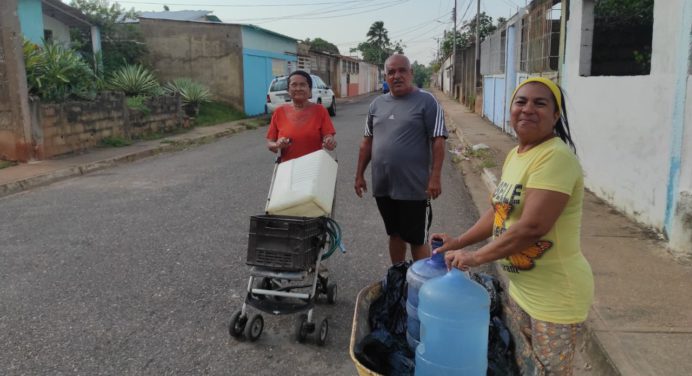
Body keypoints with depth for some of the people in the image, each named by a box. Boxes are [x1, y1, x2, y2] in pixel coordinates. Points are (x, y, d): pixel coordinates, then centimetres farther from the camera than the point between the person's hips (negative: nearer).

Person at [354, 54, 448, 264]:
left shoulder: (426, 101, -6)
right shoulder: (377, 104, 10)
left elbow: (438, 141, -10)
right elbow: (367, 142, 15)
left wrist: (435, 178, -16)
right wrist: (359, 175, 13)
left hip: (414, 188, -5)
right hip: (383, 186, 5)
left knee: (417, 240, 4)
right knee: (395, 235, 19)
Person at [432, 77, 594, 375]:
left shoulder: (556, 156, -23)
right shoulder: (516, 154, 6)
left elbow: (533, 226, -29)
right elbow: (501, 210, 14)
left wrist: (476, 257, -21)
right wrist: (459, 242, 8)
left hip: (555, 293, -8)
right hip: (521, 285, 8)